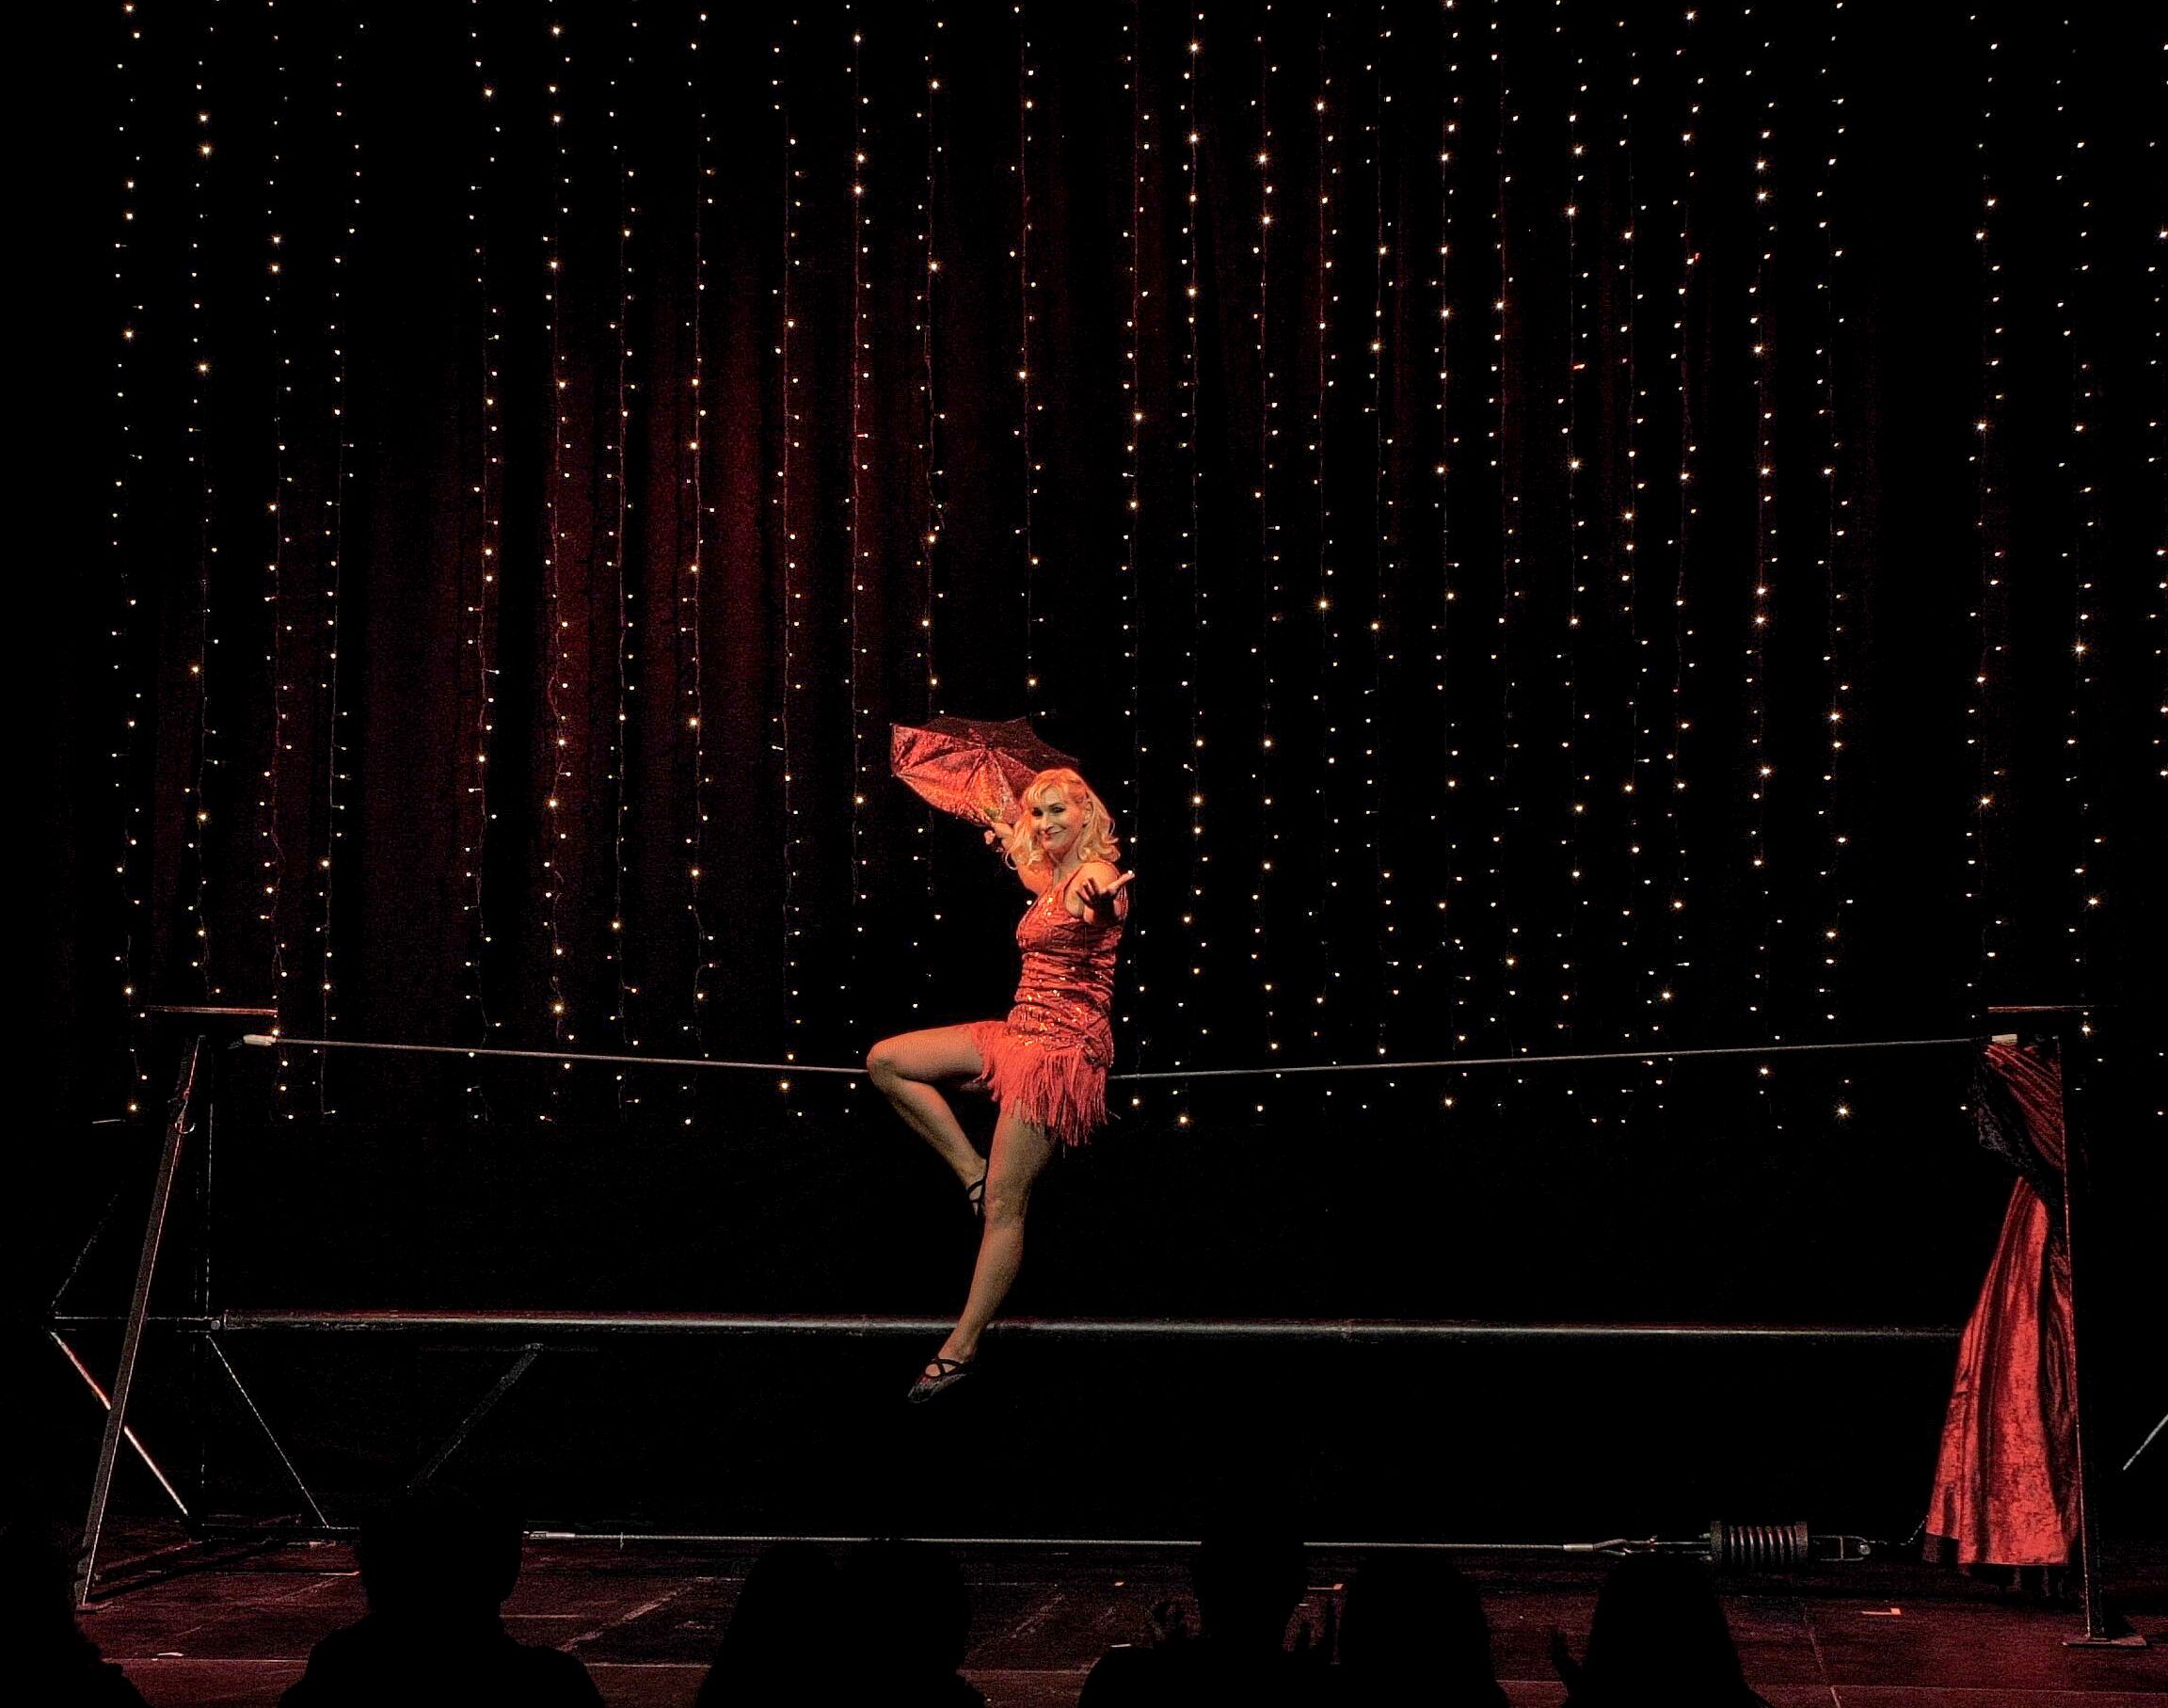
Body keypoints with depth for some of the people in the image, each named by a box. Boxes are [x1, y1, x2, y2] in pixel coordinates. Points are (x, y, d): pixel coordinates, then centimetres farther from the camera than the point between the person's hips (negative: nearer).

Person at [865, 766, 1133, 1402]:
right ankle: (973, 1173, 6)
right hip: (1020, 1033, 9)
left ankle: (961, 1349, -2)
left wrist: (1098, 898, -65)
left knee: (1003, 1208, -8)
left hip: (1062, 1046, -9)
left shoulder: (1095, 874, -14)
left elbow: (1100, 905, -43)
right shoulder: (1051, 880, 13)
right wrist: (1010, 847, 52)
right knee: (886, 1061, 5)